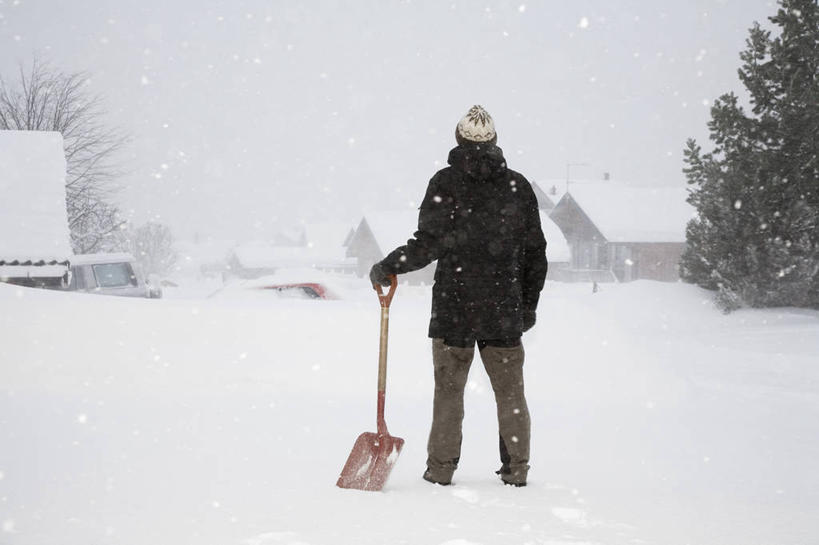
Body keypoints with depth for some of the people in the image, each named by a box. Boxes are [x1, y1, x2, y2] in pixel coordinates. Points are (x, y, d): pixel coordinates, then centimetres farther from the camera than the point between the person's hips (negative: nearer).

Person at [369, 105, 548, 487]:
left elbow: (429, 244, -12)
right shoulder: (518, 186, 6)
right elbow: (536, 252, 9)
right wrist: (529, 305, 17)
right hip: (505, 309, 3)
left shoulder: (446, 183, -6)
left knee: (449, 388, 6)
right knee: (510, 391, 10)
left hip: (454, 305, -2)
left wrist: (386, 268, 0)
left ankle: (441, 468, 9)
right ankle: (516, 469, 14)